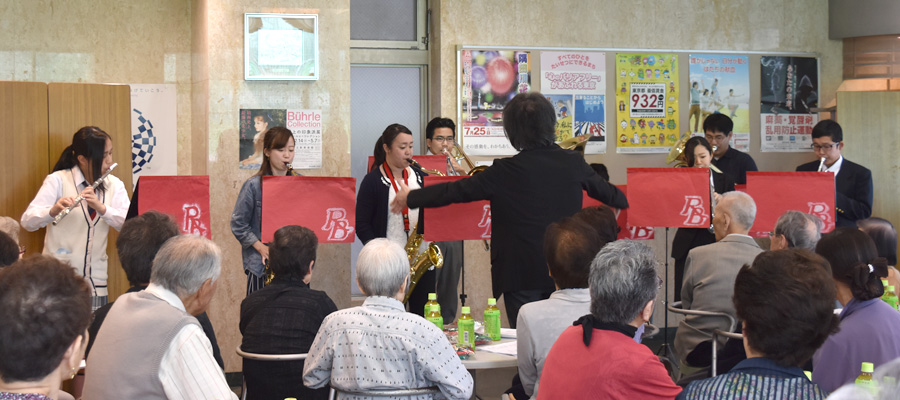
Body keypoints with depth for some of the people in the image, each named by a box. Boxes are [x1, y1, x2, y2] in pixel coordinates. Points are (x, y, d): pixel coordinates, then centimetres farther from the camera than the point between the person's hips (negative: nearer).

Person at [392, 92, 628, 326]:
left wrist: (411, 197, 11)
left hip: (522, 277, -4)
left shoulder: (506, 171, -12)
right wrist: (621, 201, 42)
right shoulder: (573, 163, 0)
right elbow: (607, 192, 17)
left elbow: (456, 191, -4)